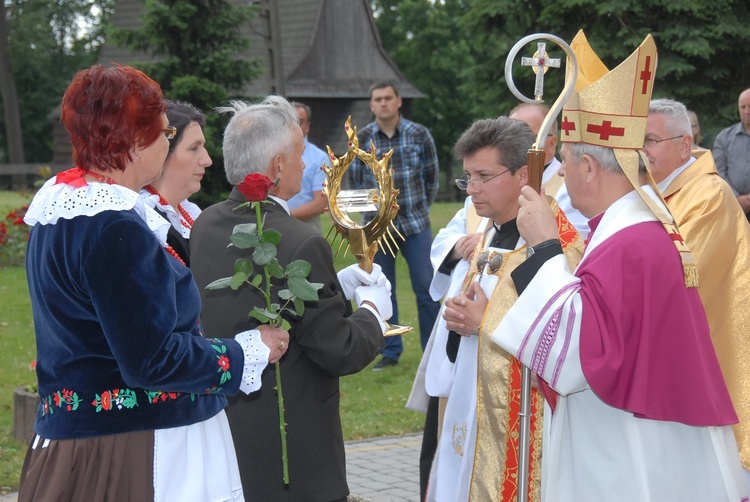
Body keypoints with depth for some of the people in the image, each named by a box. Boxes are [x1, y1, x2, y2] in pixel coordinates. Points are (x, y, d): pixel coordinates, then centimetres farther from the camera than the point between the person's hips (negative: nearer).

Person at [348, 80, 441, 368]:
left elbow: (431, 176, 9)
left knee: (426, 287, 0)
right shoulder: (361, 140, 1)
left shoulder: (419, 134, -1)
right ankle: (390, 352, 15)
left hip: (415, 223, -1)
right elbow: (355, 181, 12)